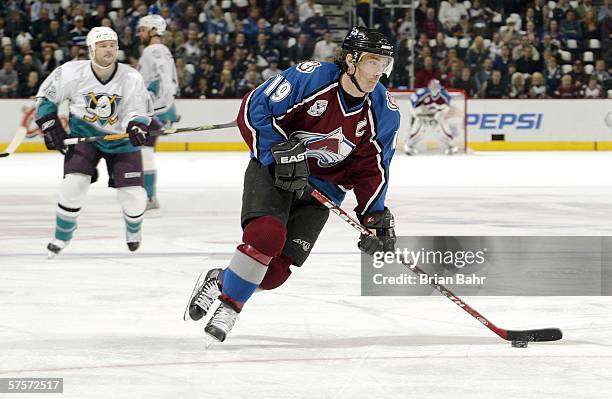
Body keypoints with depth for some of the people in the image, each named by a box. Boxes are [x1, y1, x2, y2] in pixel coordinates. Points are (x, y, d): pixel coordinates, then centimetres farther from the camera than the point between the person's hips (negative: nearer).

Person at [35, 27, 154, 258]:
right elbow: (45, 97, -1)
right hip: (83, 135, 0)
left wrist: (137, 126, -38)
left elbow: (138, 112, -15)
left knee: (134, 197, -6)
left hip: (121, 140, 0)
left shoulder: (131, 78, -18)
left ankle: (133, 229, 31)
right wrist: (50, 126, -7)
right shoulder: (72, 73, -16)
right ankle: (61, 238, 1)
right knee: (74, 184, -21)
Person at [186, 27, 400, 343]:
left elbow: (372, 168, 2)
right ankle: (228, 301, -11)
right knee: (266, 233, -31)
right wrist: (281, 151, -24)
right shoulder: (309, 78, -21)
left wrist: (375, 216, -5)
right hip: (273, 170, -4)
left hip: (322, 186, 4)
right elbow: (253, 109, -17)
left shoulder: (384, 112, -7)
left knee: (275, 271, -8)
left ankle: (221, 280, 20)